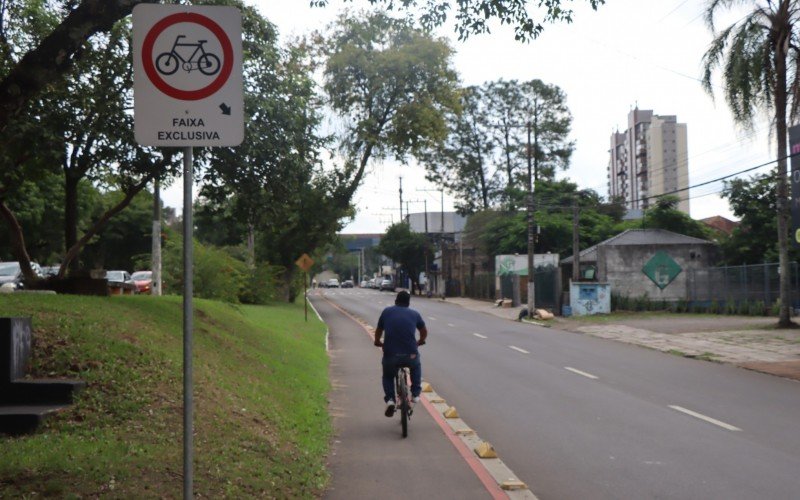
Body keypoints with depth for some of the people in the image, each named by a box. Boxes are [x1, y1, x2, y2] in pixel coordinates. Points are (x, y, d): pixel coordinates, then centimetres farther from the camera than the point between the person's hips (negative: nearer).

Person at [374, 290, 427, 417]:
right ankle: (416, 394, 28)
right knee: (416, 366, 35)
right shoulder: (414, 314, 12)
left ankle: (389, 399, 5)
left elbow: (378, 331, 20)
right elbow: (424, 332, 26)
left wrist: (378, 342, 40)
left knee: (387, 376, 27)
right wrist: (420, 341, 47)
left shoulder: (387, 312, 11)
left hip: (390, 355, 0)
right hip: (410, 354, 1)